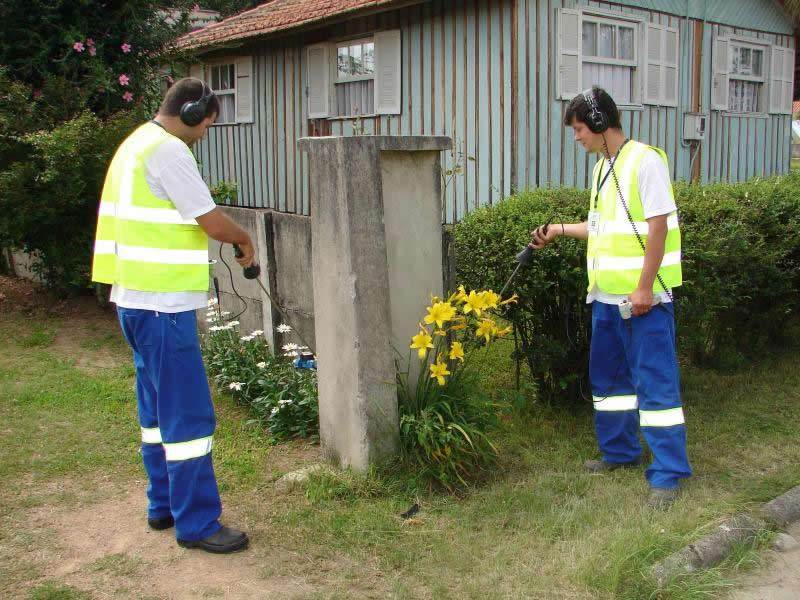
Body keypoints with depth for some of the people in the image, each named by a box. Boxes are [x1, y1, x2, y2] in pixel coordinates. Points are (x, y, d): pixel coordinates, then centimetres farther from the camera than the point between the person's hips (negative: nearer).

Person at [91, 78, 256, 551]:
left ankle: (165, 504, 28)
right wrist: (245, 240, 5)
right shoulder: (168, 150, -15)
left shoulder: (137, 143, 17)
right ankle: (197, 523, 3)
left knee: (159, 406, 17)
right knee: (189, 414, -5)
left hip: (137, 297, 11)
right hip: (163, 301, -11)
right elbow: (214, 223, -14)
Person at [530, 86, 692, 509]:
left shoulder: (644, 161, -13)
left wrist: (644, 287, -19)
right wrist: (559, 230, 18)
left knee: (655, 380, -4)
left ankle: (668, 473, 3)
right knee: (608, 376, 17)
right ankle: (620, 451, 32)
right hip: (607, 295, 9)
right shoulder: (603, 167, 14)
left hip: (643, 297, -9)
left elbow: (658, 225, -17)